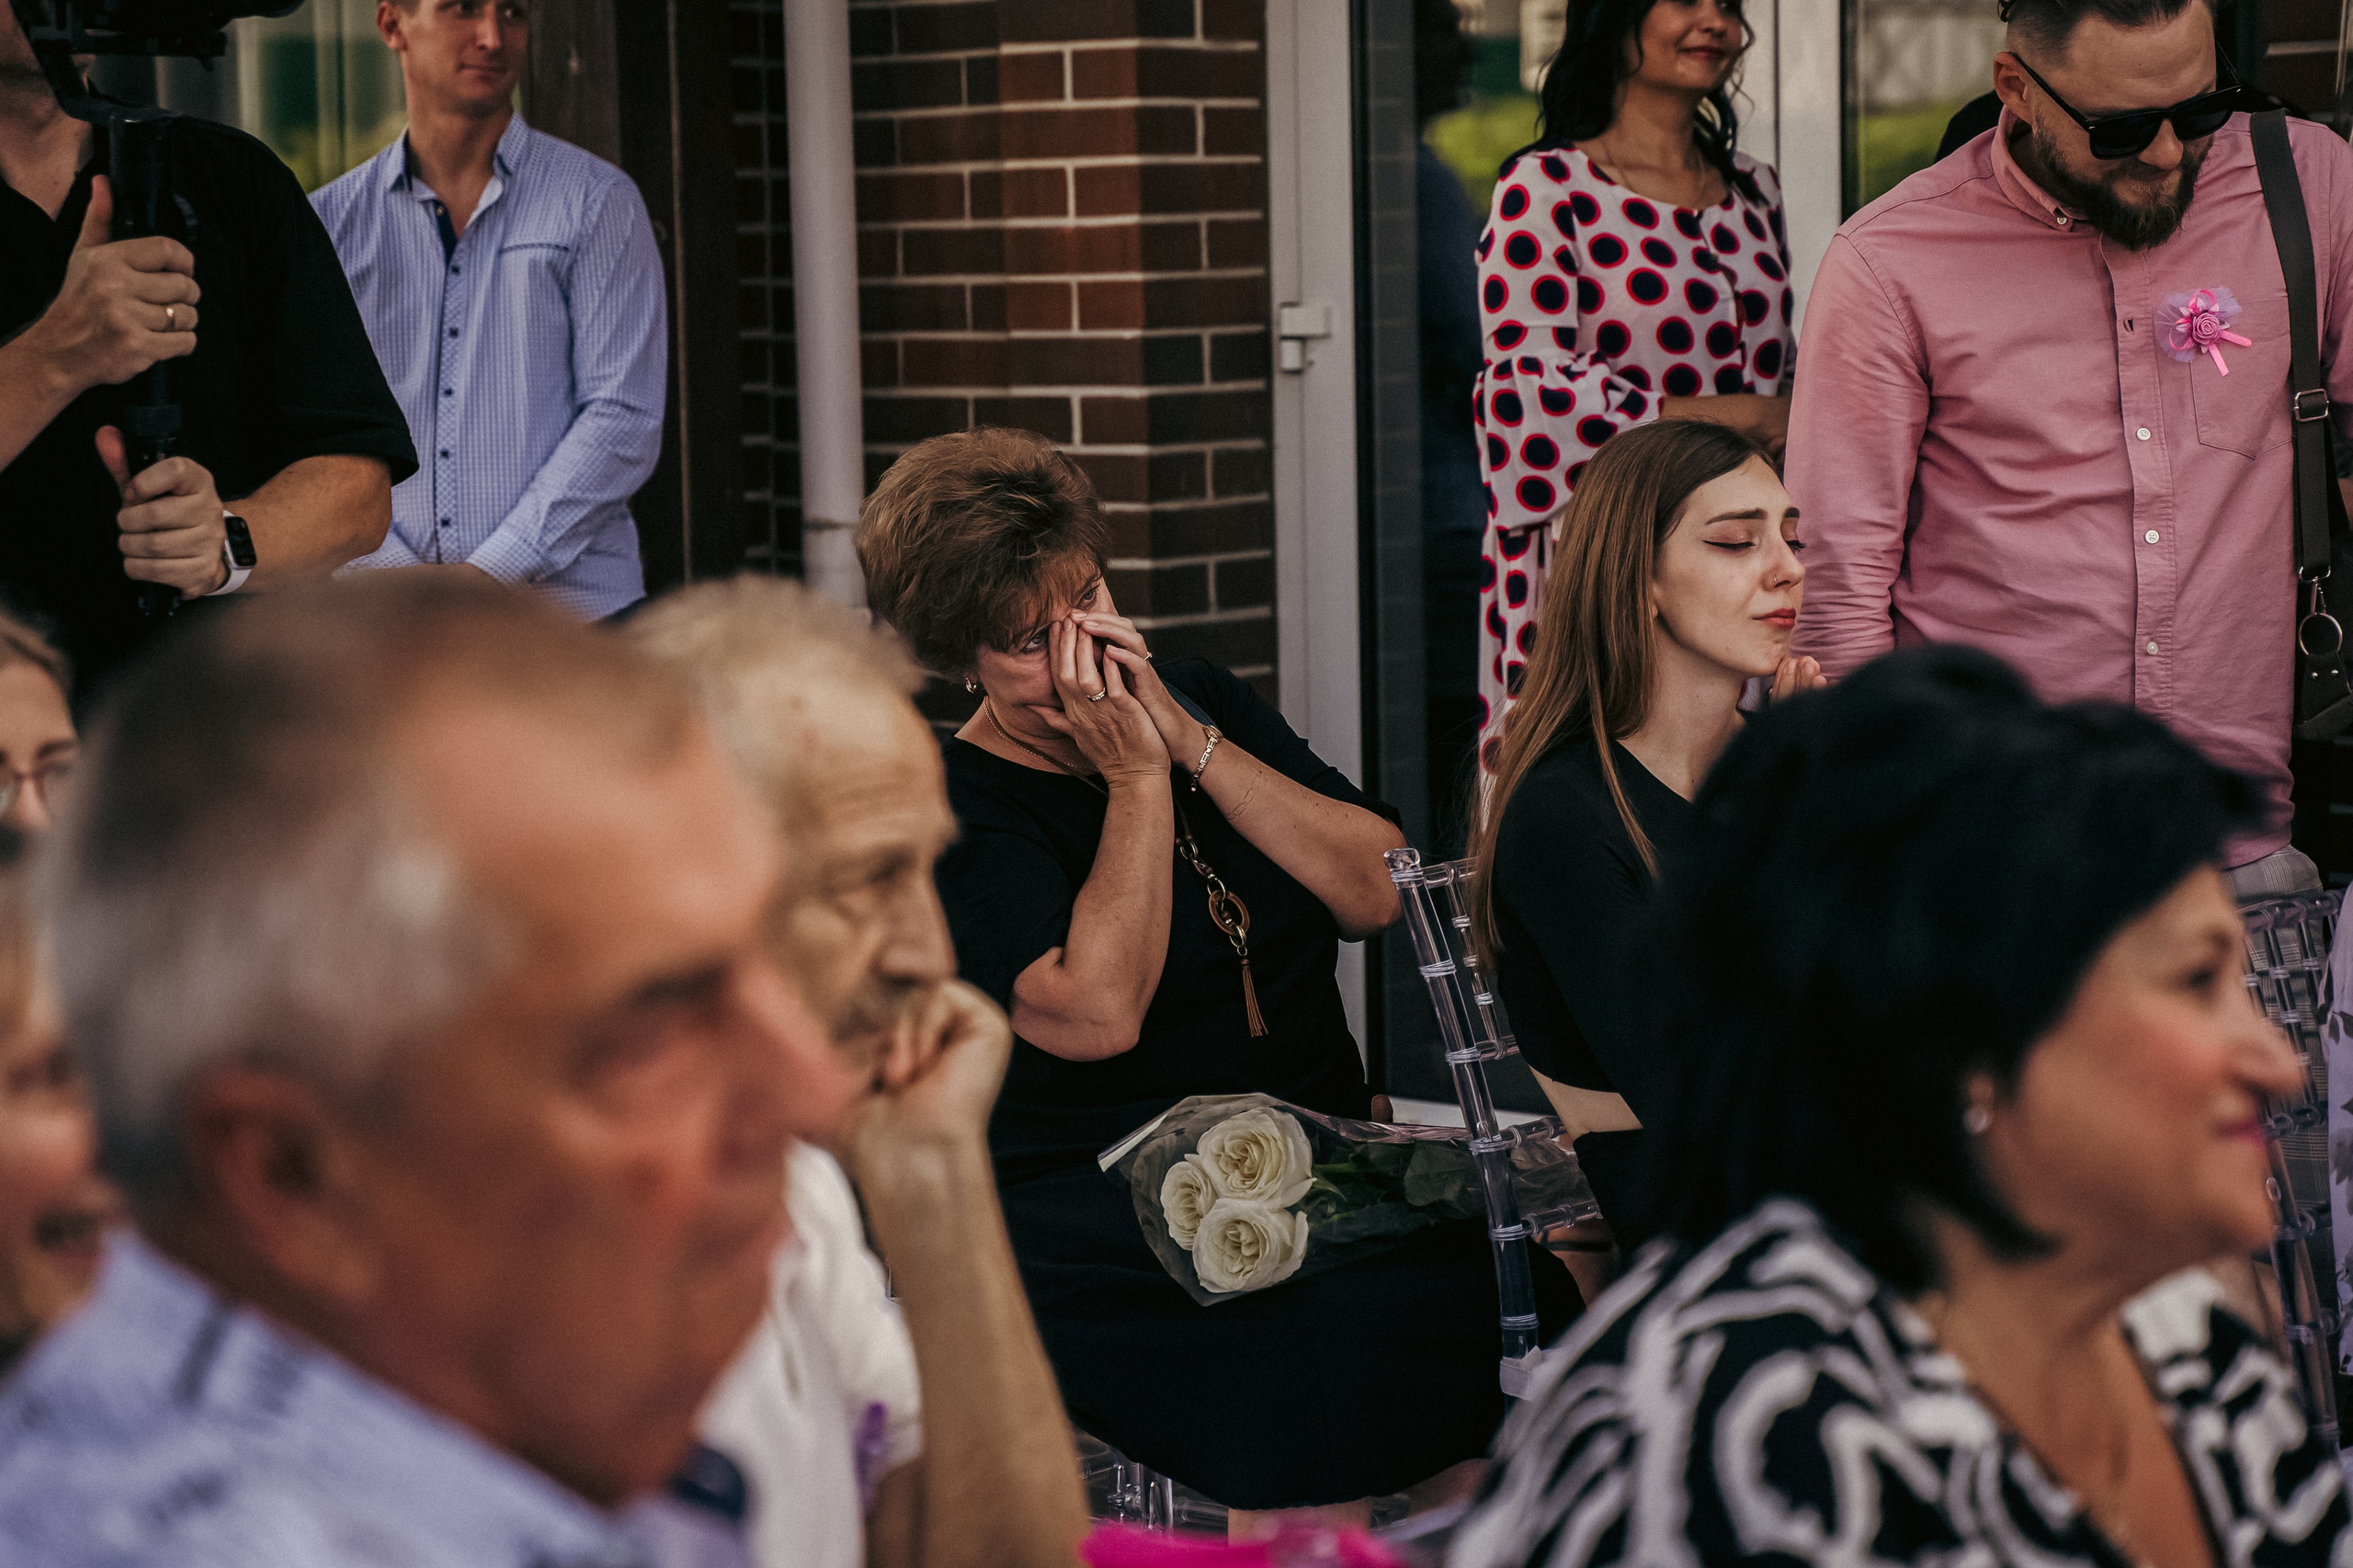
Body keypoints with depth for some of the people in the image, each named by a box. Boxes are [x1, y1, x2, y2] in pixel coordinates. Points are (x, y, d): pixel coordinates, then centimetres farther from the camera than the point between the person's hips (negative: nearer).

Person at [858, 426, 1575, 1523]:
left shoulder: (1208, 706, 13)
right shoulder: (954, 812, -3)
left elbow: (1376, 892, 1)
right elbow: (1099, 1013, -19)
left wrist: (1189, 742, -7)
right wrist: (1136, 778, -12)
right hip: (1098, 1218, -5)